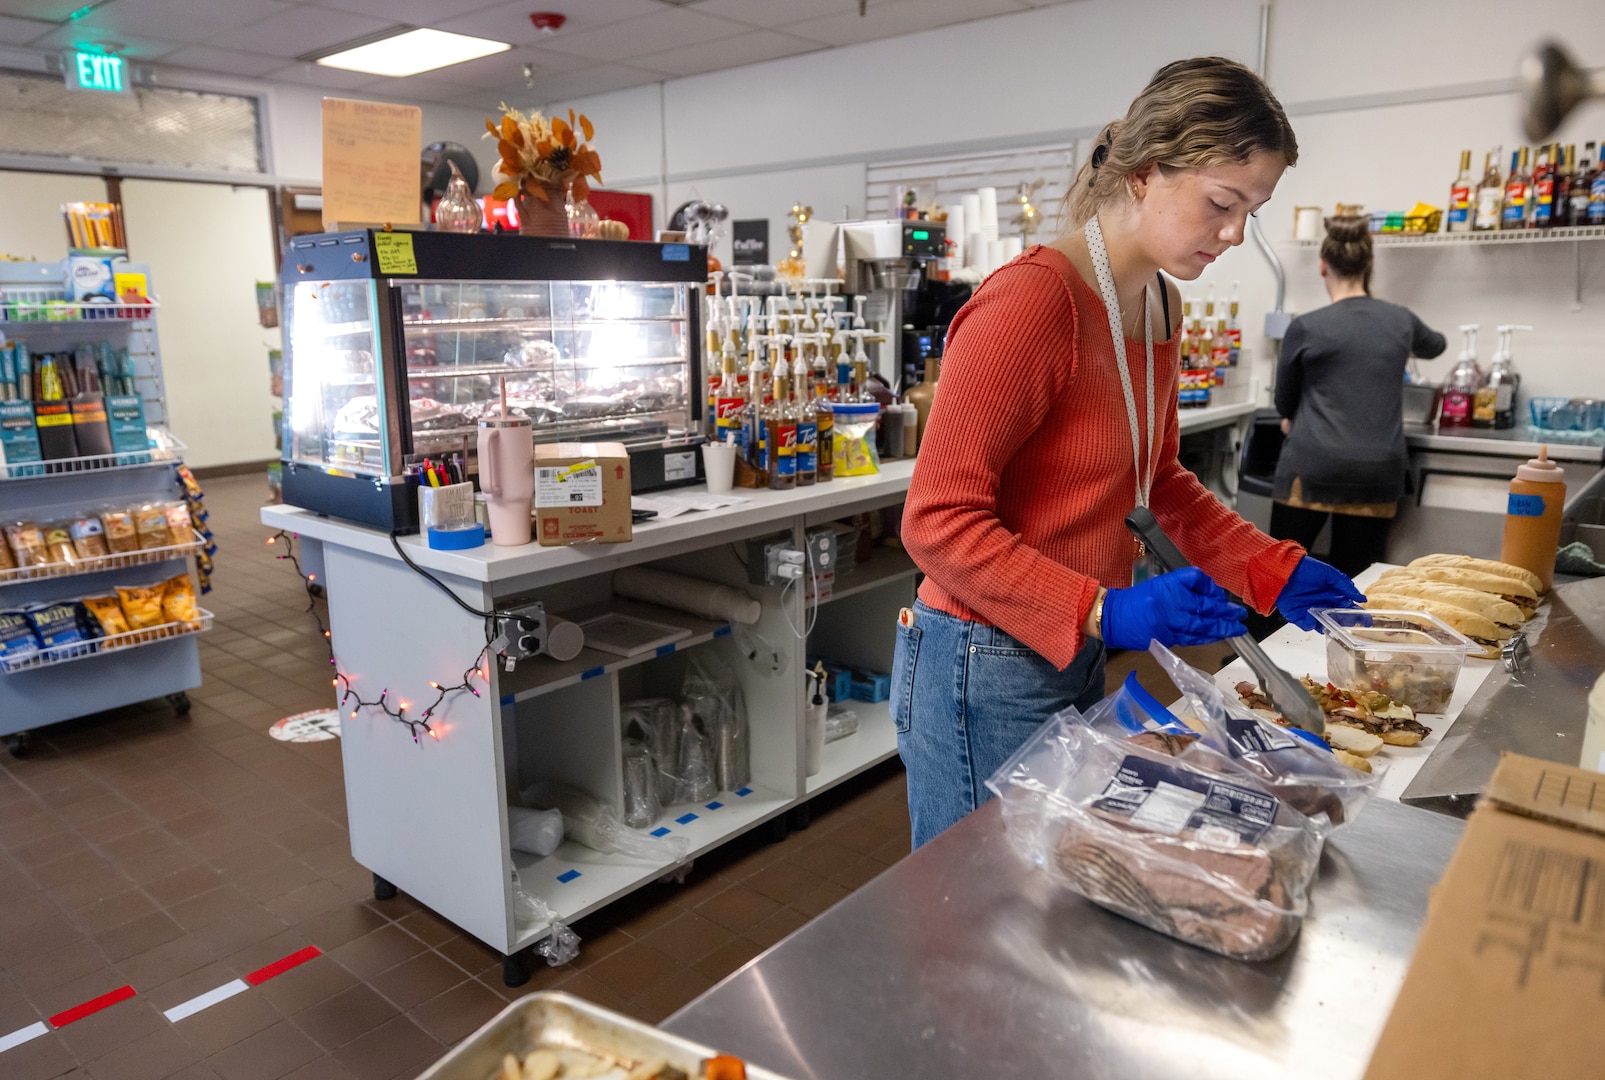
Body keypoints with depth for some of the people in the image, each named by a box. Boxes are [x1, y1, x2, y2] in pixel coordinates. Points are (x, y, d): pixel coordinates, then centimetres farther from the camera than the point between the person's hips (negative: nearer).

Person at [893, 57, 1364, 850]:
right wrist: (1104, 613, -28)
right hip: (988, 678, -8)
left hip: (1075, 660, 9)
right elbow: (940, 520, -21)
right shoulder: (1034, 299, -20)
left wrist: (1275, 570, 12)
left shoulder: (1159, 306, 8)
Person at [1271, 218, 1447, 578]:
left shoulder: (1306, 328, -4)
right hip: (1377, 473, 3)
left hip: (1312, 468, -3)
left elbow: (1284, 404, 10)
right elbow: (1435, 345, 33)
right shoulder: (1400, 321, 7)